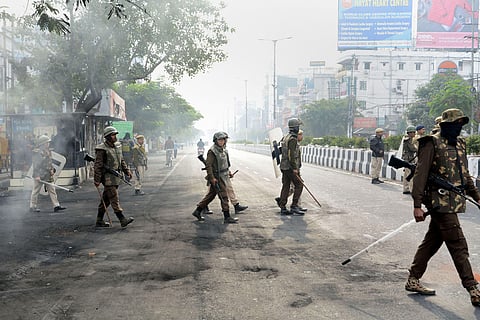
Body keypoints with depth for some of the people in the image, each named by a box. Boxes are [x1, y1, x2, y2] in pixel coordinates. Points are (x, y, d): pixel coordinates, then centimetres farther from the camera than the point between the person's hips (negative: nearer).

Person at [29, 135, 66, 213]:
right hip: (39, 176, -9)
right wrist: (36, 175, -21)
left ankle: (56, 206, 5)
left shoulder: (48, 151, 14)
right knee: (36, 191, 2)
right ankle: (33, 207, 11)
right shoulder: (37, 152, -14)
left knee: (52, 190, 5)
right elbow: (35, 165, -18)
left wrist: (52, 170, 16)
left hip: (48, 176, 9)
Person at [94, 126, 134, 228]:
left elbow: (122, 160, 22)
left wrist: (127, 171, 15)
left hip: (115, 176, 8)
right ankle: (122, 220, -11)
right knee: (114, 199, -9)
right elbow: (97, 165, -13)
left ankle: (99, 221, 19)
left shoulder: (117, 146, 12)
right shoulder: (102, 149, -12)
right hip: (107, 177, -8)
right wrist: (96, 180, -15)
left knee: (106, 199, 12)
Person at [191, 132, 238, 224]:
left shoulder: (222, 150, 11)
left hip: (222, 177, 9)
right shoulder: (212, 151, -16)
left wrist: (228, 171, 21)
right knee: (224, 196, -7)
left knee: (210, 195, 15)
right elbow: (208, 165, -19)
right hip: (216, 178, -9)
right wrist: (212, 178, -22)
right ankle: (227, 217, -1)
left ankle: (197, 211, 24)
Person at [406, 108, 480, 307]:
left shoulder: (460, 144, 16)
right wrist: (417, 205, -17)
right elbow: (421, 175, -13)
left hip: (454, 202, 8)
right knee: (458, 246, -7)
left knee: (432, 242, 13)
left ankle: (413, 280, 23)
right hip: (441, 202, -8)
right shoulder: (432, 144, -10)